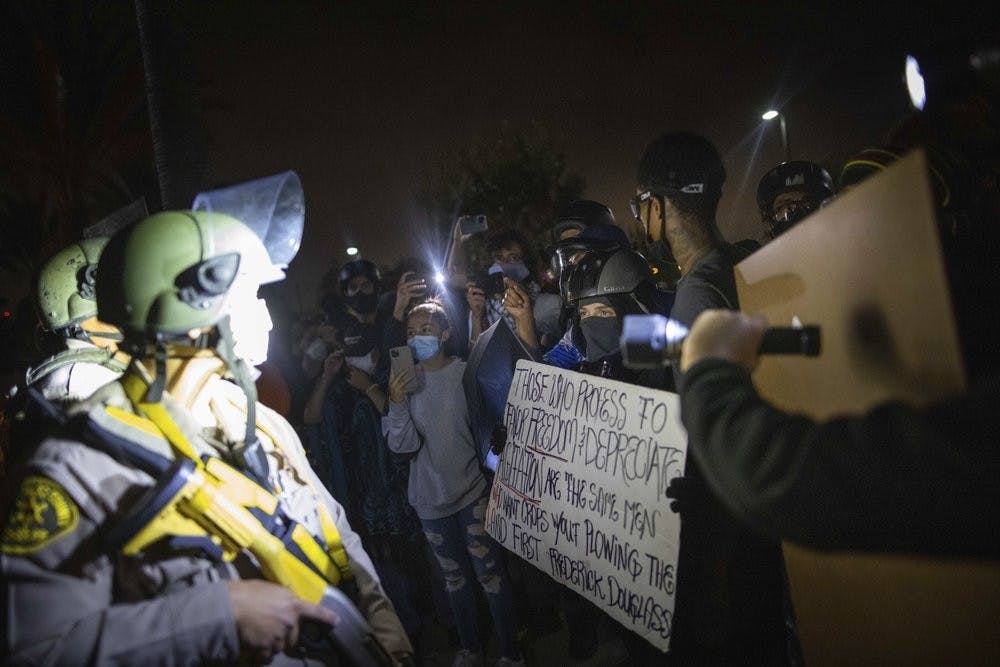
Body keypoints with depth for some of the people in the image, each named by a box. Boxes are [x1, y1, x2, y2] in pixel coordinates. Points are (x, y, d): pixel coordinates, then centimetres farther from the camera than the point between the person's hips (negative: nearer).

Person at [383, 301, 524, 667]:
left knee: (490, 574, 0)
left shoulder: (466, 373, -13)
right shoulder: (403, 379, -3)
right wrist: (397, 403, -24)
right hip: (431, 497, 3)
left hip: (472, 489, -3)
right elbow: (402, 444, -10)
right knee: (454, 576, 17)